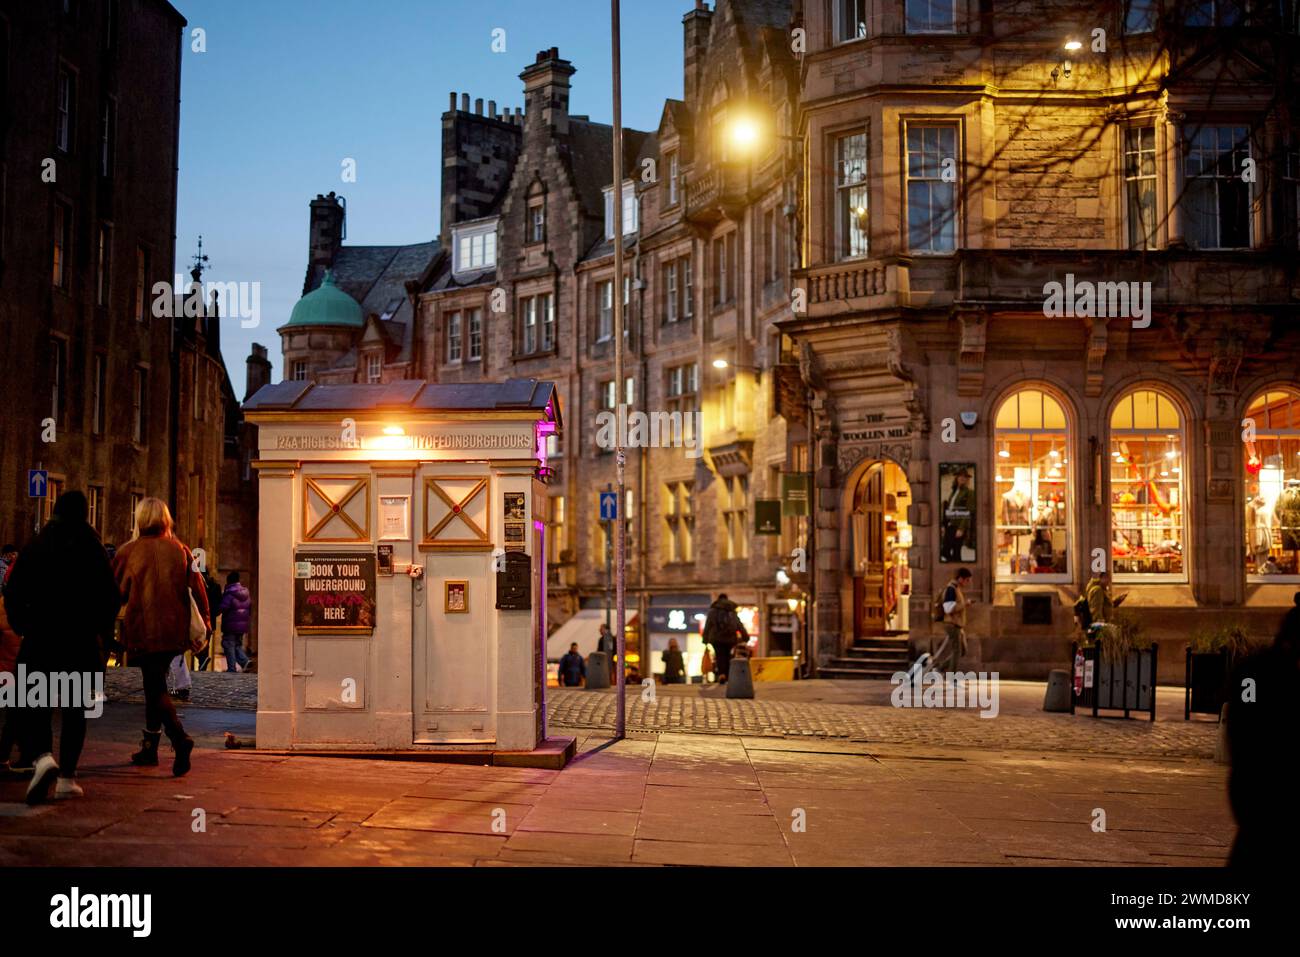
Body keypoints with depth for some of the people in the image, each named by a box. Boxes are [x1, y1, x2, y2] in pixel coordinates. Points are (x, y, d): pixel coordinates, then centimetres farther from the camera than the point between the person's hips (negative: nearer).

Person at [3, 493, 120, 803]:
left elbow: (12, 594, -1)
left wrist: (22, 626, 12)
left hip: (40, 639, -1)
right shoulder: (95, 552, -1)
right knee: (75, 708, 10)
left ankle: (42, 757, -22)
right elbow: (111, 597, -1)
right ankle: (66, 777, 8)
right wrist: (100, 630, 12)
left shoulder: (34, 550, -1)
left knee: (35, 706, 5)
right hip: (82, 641, 1)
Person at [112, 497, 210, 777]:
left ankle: (180, 738, -26)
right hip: (174, 630, 4)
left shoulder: (129, 551, -4)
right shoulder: (180, 549, 3)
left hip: (143, 631, -4)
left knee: (155, 688, -4)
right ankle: (150, 747, 23)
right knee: (156, 684, 17)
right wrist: (205, 618, 12)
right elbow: (197, 586, 3)